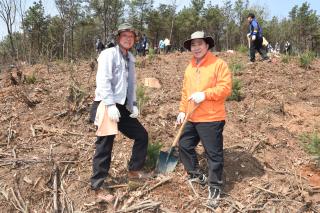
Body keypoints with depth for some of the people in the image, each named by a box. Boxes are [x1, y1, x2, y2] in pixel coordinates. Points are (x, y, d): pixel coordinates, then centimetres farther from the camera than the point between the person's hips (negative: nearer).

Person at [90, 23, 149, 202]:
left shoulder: (130, 59, 16)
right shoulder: (109, 54, -9)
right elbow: (102, 80, -19)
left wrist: (134, 105, 9)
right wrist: (110, 105, -26)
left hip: (122, 107, 8)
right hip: (106, 107, -8)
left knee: (142, 135, 12)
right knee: (105, 147, -4)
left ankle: (134, 170, 28)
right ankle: (98, 187, 9)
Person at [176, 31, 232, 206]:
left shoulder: (219, 64, -7)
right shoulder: (189, 67, 15)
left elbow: (225, 88, -16)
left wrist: (205, 94, -24)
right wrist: (182, 110, 10)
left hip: (211, 118, -7)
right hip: (192, 118, 8)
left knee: (213, 153, 0)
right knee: (184, 146, 16)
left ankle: (215, 187, 15)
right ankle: (196, 175, 35)